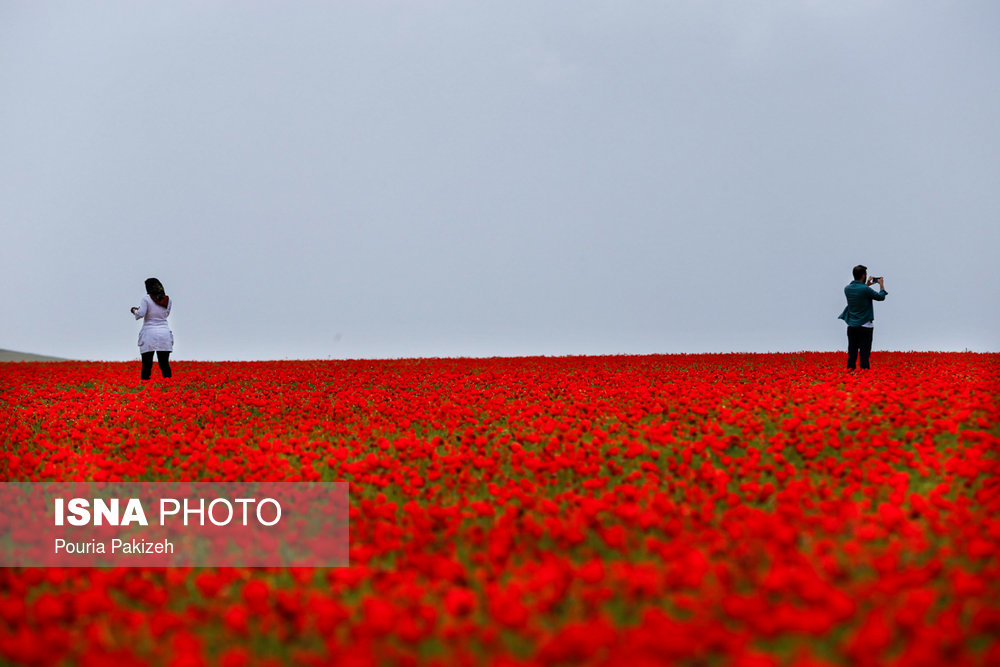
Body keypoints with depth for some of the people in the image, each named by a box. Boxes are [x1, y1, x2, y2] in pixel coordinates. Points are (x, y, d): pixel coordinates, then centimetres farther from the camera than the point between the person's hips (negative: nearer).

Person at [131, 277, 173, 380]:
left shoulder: (147, 299, -6)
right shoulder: (168, 300, 7)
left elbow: (140, 314, -11)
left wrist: (135, 311, 12)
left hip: (149, 333, -3)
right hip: (164, 332, 4)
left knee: (147, 365, -1)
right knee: (165, 364, 6)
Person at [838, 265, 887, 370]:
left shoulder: (847, 289, 2)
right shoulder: (866, 290, -16)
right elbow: (881, 297, -3)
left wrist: (866, 285, 26)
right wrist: (881, 285, 13)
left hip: (851, 326, 5)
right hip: (865, 326, -5)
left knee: (852, 353, 8)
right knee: (864, 353, -2)